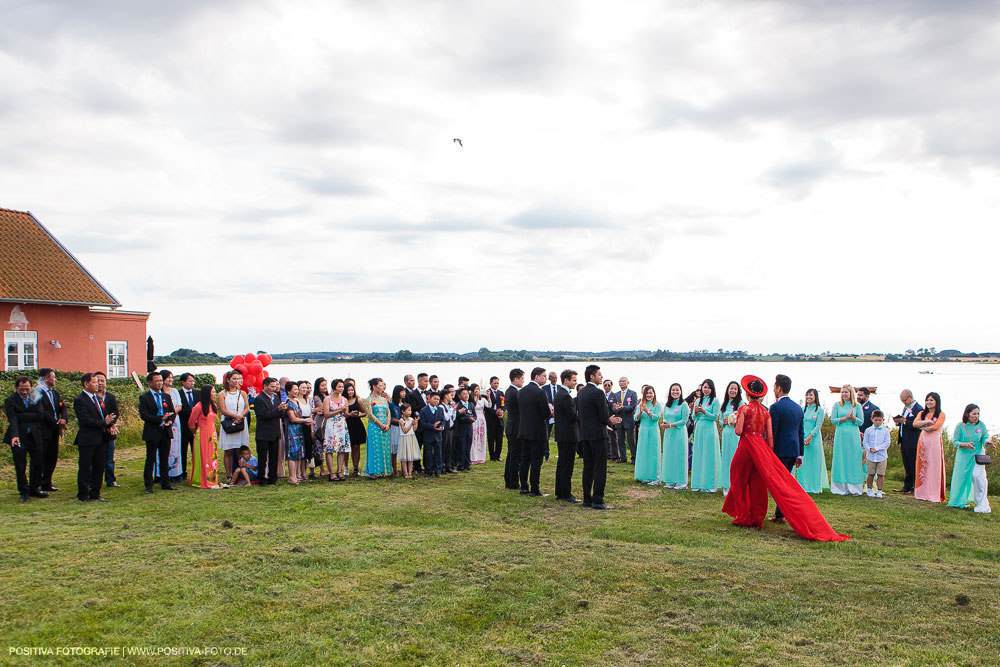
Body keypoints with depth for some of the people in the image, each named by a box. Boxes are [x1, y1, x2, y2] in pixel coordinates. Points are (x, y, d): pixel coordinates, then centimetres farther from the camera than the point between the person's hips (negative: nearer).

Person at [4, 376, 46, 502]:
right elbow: (12, 420, -18)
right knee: (20, 466, 1)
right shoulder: (10, 401, -6)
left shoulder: (36, 398, 5)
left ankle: (34, 489, 24)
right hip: (19, 438, -4)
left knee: (38, 463, 9)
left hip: (34, 436, 4)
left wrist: (21, 416, -15)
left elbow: (39, 415, -7)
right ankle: (23, 492, 13)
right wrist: (14, 435, -32)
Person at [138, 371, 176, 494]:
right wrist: (160, 419, -21)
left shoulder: (167, 397, 13)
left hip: (166, 432, 5)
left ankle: (165, 483, 17)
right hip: (152, 433, -5)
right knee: (150, 459, 0)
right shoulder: (144, 398, -3)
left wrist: (170, 421, -10)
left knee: (165, 459, 10)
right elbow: (143, 415, -14)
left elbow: (173, 412, 12)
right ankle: (148, 485, 6)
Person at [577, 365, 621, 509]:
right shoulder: (598, 393, -15)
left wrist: (609, 420, 19)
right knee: (600, 468, -4)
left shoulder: (581, 392, 11)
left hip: (584, 435, 8)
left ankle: (587, 499, 15)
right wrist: (611, 422, 8)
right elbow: (604, 417, -17)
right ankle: (597, 501, -4)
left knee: (588, 467, 12)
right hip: (597, 434, -8)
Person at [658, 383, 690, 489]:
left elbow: (684, 421, -10)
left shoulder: (684, 404, -6)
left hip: (679, 433, -6)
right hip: (668, 433, 6)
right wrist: (663, 424, -8)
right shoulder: (667, 405, 12)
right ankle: (670, 481, 12)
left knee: (679, 456, -3)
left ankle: (681, 482, 3)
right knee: (668, 456, 6)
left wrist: (671, 425, -17)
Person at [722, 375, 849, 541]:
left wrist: (737, 420, 5)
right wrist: (770, 453, 9)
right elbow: (770, 436, 4)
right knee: (758, 484, 12)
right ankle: (757, 518, 15)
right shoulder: (765, 411, 7)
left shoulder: (744, 409, -9)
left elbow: (738, 431, -16)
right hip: (761, 447, 5)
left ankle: (742, 517, 13)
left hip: (746, 446, -5)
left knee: (739, 481, 8)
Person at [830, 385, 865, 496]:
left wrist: (852, 417, -14)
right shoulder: (837, 405, 7)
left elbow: (861, 421, 4)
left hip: (853, 436, 0)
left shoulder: (857, 406, 7)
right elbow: (833, 420, 1)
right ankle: (840, 488, 2)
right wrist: (846, 418, -11)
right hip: (840, 436, 0)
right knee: (840, 460, -2)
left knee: (854, 461, -1)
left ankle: (854, 488, 4)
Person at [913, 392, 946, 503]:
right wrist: (928, 421, -14)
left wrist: (923, 427, -1)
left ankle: (933, 495, -2)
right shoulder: (922, 414, 13)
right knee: (922, 467, 4)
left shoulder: (941, 414, 0)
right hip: (923, 442, 4)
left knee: (933, 468, -4)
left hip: (934, 443, -4)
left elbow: (935, 427, -13)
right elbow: (915, 423, -4)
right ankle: (922, 493, 8)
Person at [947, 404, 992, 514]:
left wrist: (987, 441, -24)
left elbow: (985, 438, 0)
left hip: (978, 455, 0)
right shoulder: (960, 426, -6)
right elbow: (955, 441, -7)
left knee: (978, 476, -16)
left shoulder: (981, 425, -2)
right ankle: (960, 501, 26)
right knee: (962, 477, 5)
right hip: (964, 455, 0)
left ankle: (982, 504, -10)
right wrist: (965, 445, -25)